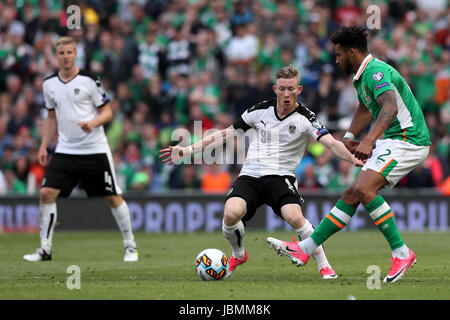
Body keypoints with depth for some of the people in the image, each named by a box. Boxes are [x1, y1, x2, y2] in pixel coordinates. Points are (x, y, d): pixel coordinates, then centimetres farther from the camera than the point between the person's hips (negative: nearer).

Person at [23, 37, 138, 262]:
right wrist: (44, 146, 11)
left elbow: (107, 112, -3)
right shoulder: (49, 84, 7)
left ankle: (130, 246, 16)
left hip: (95, 150, -3)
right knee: (46, 193, -10)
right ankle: (45, 249, -2)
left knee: (113, 197, 0)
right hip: (65, 149, 4)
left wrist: (93, 122, -24)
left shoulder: (89, 80, -7)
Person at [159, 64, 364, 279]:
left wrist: (353, 159, -35)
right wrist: (187, 151, 11)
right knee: (231, 214, -26)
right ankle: (238, 255, 8)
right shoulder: (261, 110, 6)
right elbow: (226, 134, 13)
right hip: (250, 176, 2)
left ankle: (324, 265, -9)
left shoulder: (304, 118, -2)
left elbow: (331, 142, -15)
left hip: (281, 177, -2)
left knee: (294, 217, -31)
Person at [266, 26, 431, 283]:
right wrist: (350, 137, 20)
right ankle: (305, 249, 7)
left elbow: (390, 107, -36)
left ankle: (401, 253, -18)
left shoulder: (376, 72, -18)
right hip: (391, 142, 10)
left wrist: (369, 140, -48)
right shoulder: (362, 75, 15)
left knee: (363, 187, -25)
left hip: (407, 140, -10)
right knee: (352, 195, 6)